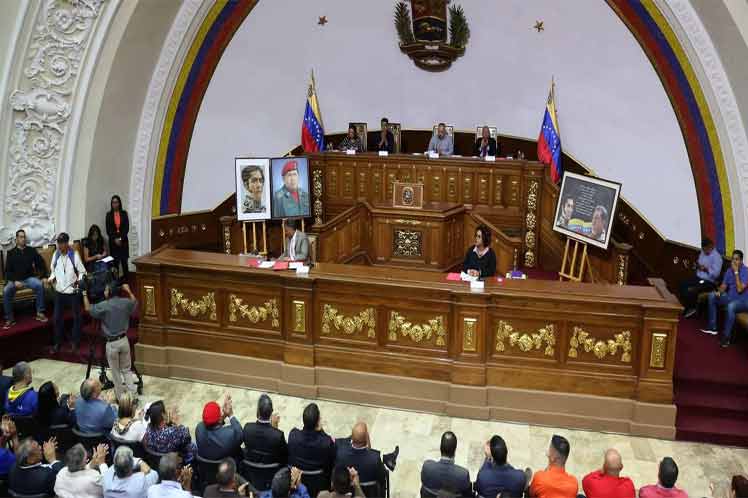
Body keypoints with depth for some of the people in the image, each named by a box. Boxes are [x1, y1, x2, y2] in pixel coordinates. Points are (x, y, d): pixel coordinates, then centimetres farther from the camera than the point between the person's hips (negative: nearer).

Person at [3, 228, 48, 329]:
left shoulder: (32, 251, 7)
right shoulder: (11, 253, 6)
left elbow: (41, 263, 8)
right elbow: (8, 270, 2)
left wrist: (44, 276, -6)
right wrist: (15, 281, -14)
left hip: (29, 278, 0)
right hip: (15, 280, 0)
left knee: (39, 285, -32)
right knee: (6, 291, -29)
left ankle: (40, 313, -22)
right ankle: (9, 319, -19)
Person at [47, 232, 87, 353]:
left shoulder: (74, 255, -14)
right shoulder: (56, 254, -1)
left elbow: (82, 271, -8)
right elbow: (54, 270, 11)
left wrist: (79, 280, -26)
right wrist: (51, 278, -8)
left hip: (73, 291, -4)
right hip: (59, 291, 4)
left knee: (76, 317, 11)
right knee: (57, 317, 9)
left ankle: (76, 341, 26)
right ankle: (58, 342, 25)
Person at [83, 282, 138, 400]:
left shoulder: (103, 306, -15)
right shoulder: (125, 302, -4)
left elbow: (88, 308, 1)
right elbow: (134, 302, 19)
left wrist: (85, 294, 13)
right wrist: (128, 290, 28)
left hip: (112, 343, -4)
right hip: (124, 340, 4)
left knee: (115, 372, 10)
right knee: (126, 369, 15)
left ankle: (120, 397, 18)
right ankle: (132, 393, 8)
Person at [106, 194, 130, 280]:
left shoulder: (124, 213, 4)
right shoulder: (109, 215, 5)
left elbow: (127, 228, 0)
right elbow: (108, 230, 2)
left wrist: (120, 238, -9)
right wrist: (115, 239, -9)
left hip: (123, 240, 0)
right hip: (113, 241, 0)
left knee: (124, 260, -3)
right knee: (115, 261, -2)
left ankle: (126, 278, 1)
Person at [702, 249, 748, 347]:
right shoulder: (729, 270, 4)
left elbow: (739, 290, -28)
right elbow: (724, 285, 9)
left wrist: (736, 272, -27)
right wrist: (719, 292, -14)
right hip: (730, 298, 8)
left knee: (730, 306, -37)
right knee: (712, 296, -4)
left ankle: (726, 336, -29)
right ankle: (712, 327, -1)